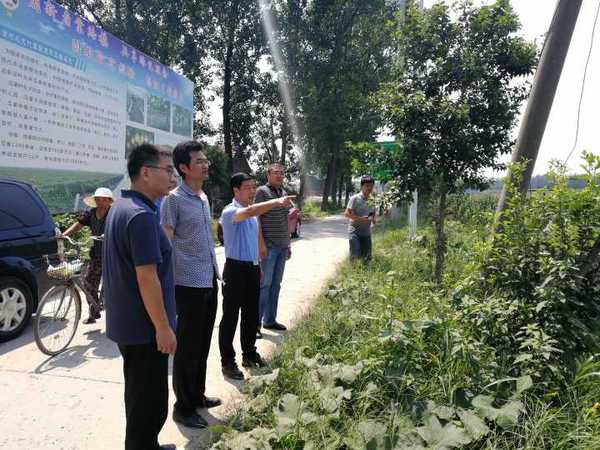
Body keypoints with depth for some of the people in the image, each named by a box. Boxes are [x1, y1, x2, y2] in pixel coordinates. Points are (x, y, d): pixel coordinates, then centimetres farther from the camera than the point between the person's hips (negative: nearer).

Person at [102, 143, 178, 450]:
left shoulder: (121, 206, 9)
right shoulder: (141, 215, -23)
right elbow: (147, 277, -26)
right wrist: (163, 327, -19)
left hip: (126, 322, 10)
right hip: (143, 326, -10)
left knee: (139, 395, 24)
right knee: (149, 401, 6)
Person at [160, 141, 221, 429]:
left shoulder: (204, 198, 12)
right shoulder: (173, 199, -12)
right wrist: (169, 284, -17)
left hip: (209, 282, 8)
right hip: (189, 285, -8)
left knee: (202, 345, 18)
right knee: (187, 348, 5)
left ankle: (197, 395, 35)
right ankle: (183, 408, 20)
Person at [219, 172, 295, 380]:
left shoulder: (253, 212, 12)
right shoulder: (230, 211, -14)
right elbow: (249, 211, -37)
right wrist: (276, 202, -47)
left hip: (252, 268, 8)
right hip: (236, 268, -8)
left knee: (251, 314, 16)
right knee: (230, 317, 2)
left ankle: (249, 353, 32)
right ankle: (227, 362, 12)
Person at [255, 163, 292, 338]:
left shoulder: (284, 193, 15)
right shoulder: (262, 191, -6)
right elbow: (256, 218, -11)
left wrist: (288, 244, 17)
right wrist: (261, 244, -17)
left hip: (282, 246, 7)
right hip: (268, 246, -7)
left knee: (276, 284, 11)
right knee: (264, 284, -5)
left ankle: (270, 320, 21)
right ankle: (255, 323, 3)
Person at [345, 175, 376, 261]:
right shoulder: (355, 198, -7)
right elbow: (347, 214, -13)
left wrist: (372, 219, 0)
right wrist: (361, 218, -21)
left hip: (366, 232, 6)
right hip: (355, 231, -6)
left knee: (367, 258, 6)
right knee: (355, 256, -10)